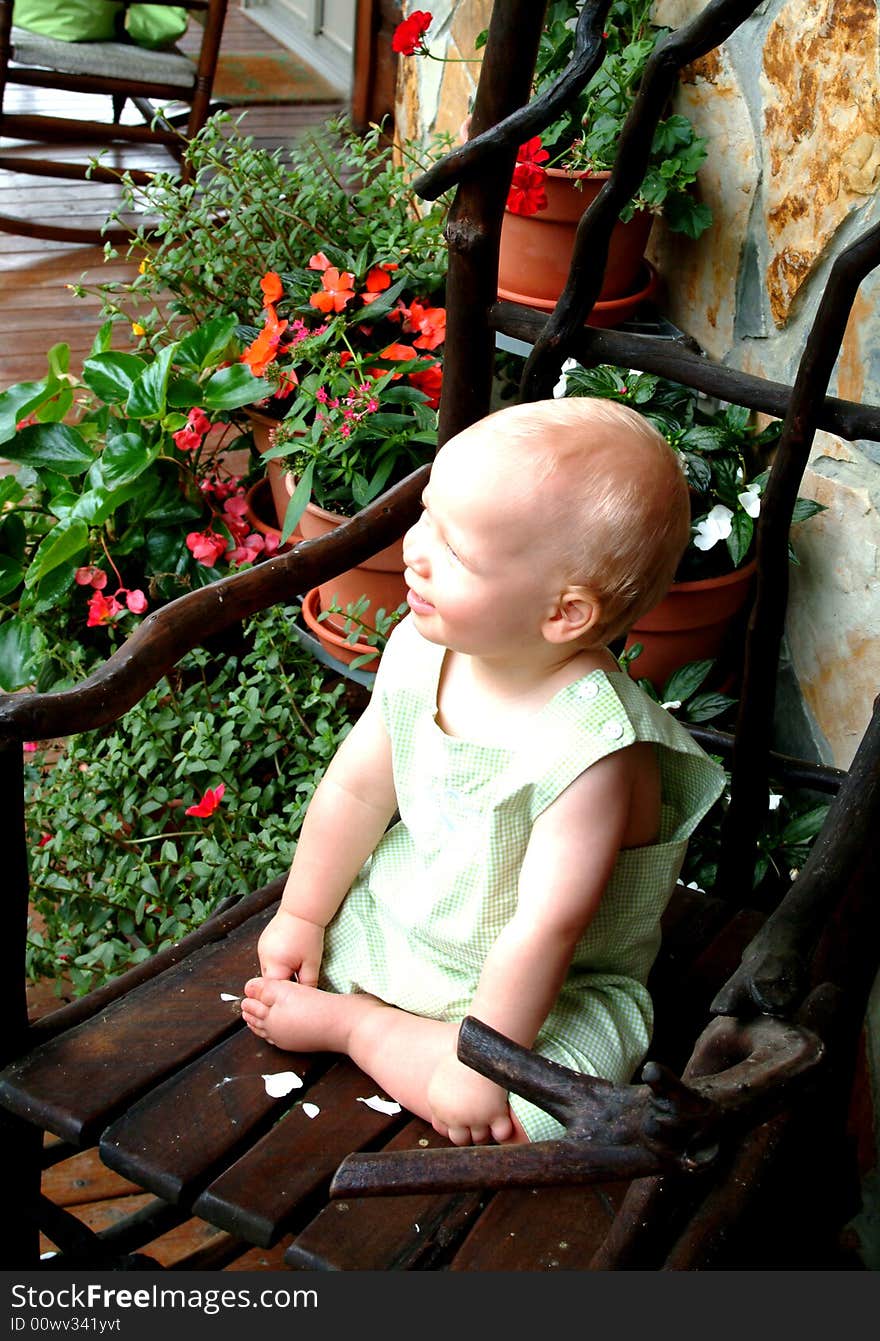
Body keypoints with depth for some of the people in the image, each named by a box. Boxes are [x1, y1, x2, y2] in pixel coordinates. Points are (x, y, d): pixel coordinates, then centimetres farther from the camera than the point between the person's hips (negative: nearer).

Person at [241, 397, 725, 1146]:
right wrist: (303, 917, 4)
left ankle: (347, 1022, -5)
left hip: (548, 988, -5)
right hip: (401, 913, 6)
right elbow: (357, 787, -3)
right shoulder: (421, 651, -15)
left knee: (493, 1112, -26)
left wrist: (480, 1062, -26)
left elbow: (545, 930, -31)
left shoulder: (592, 751, -35)